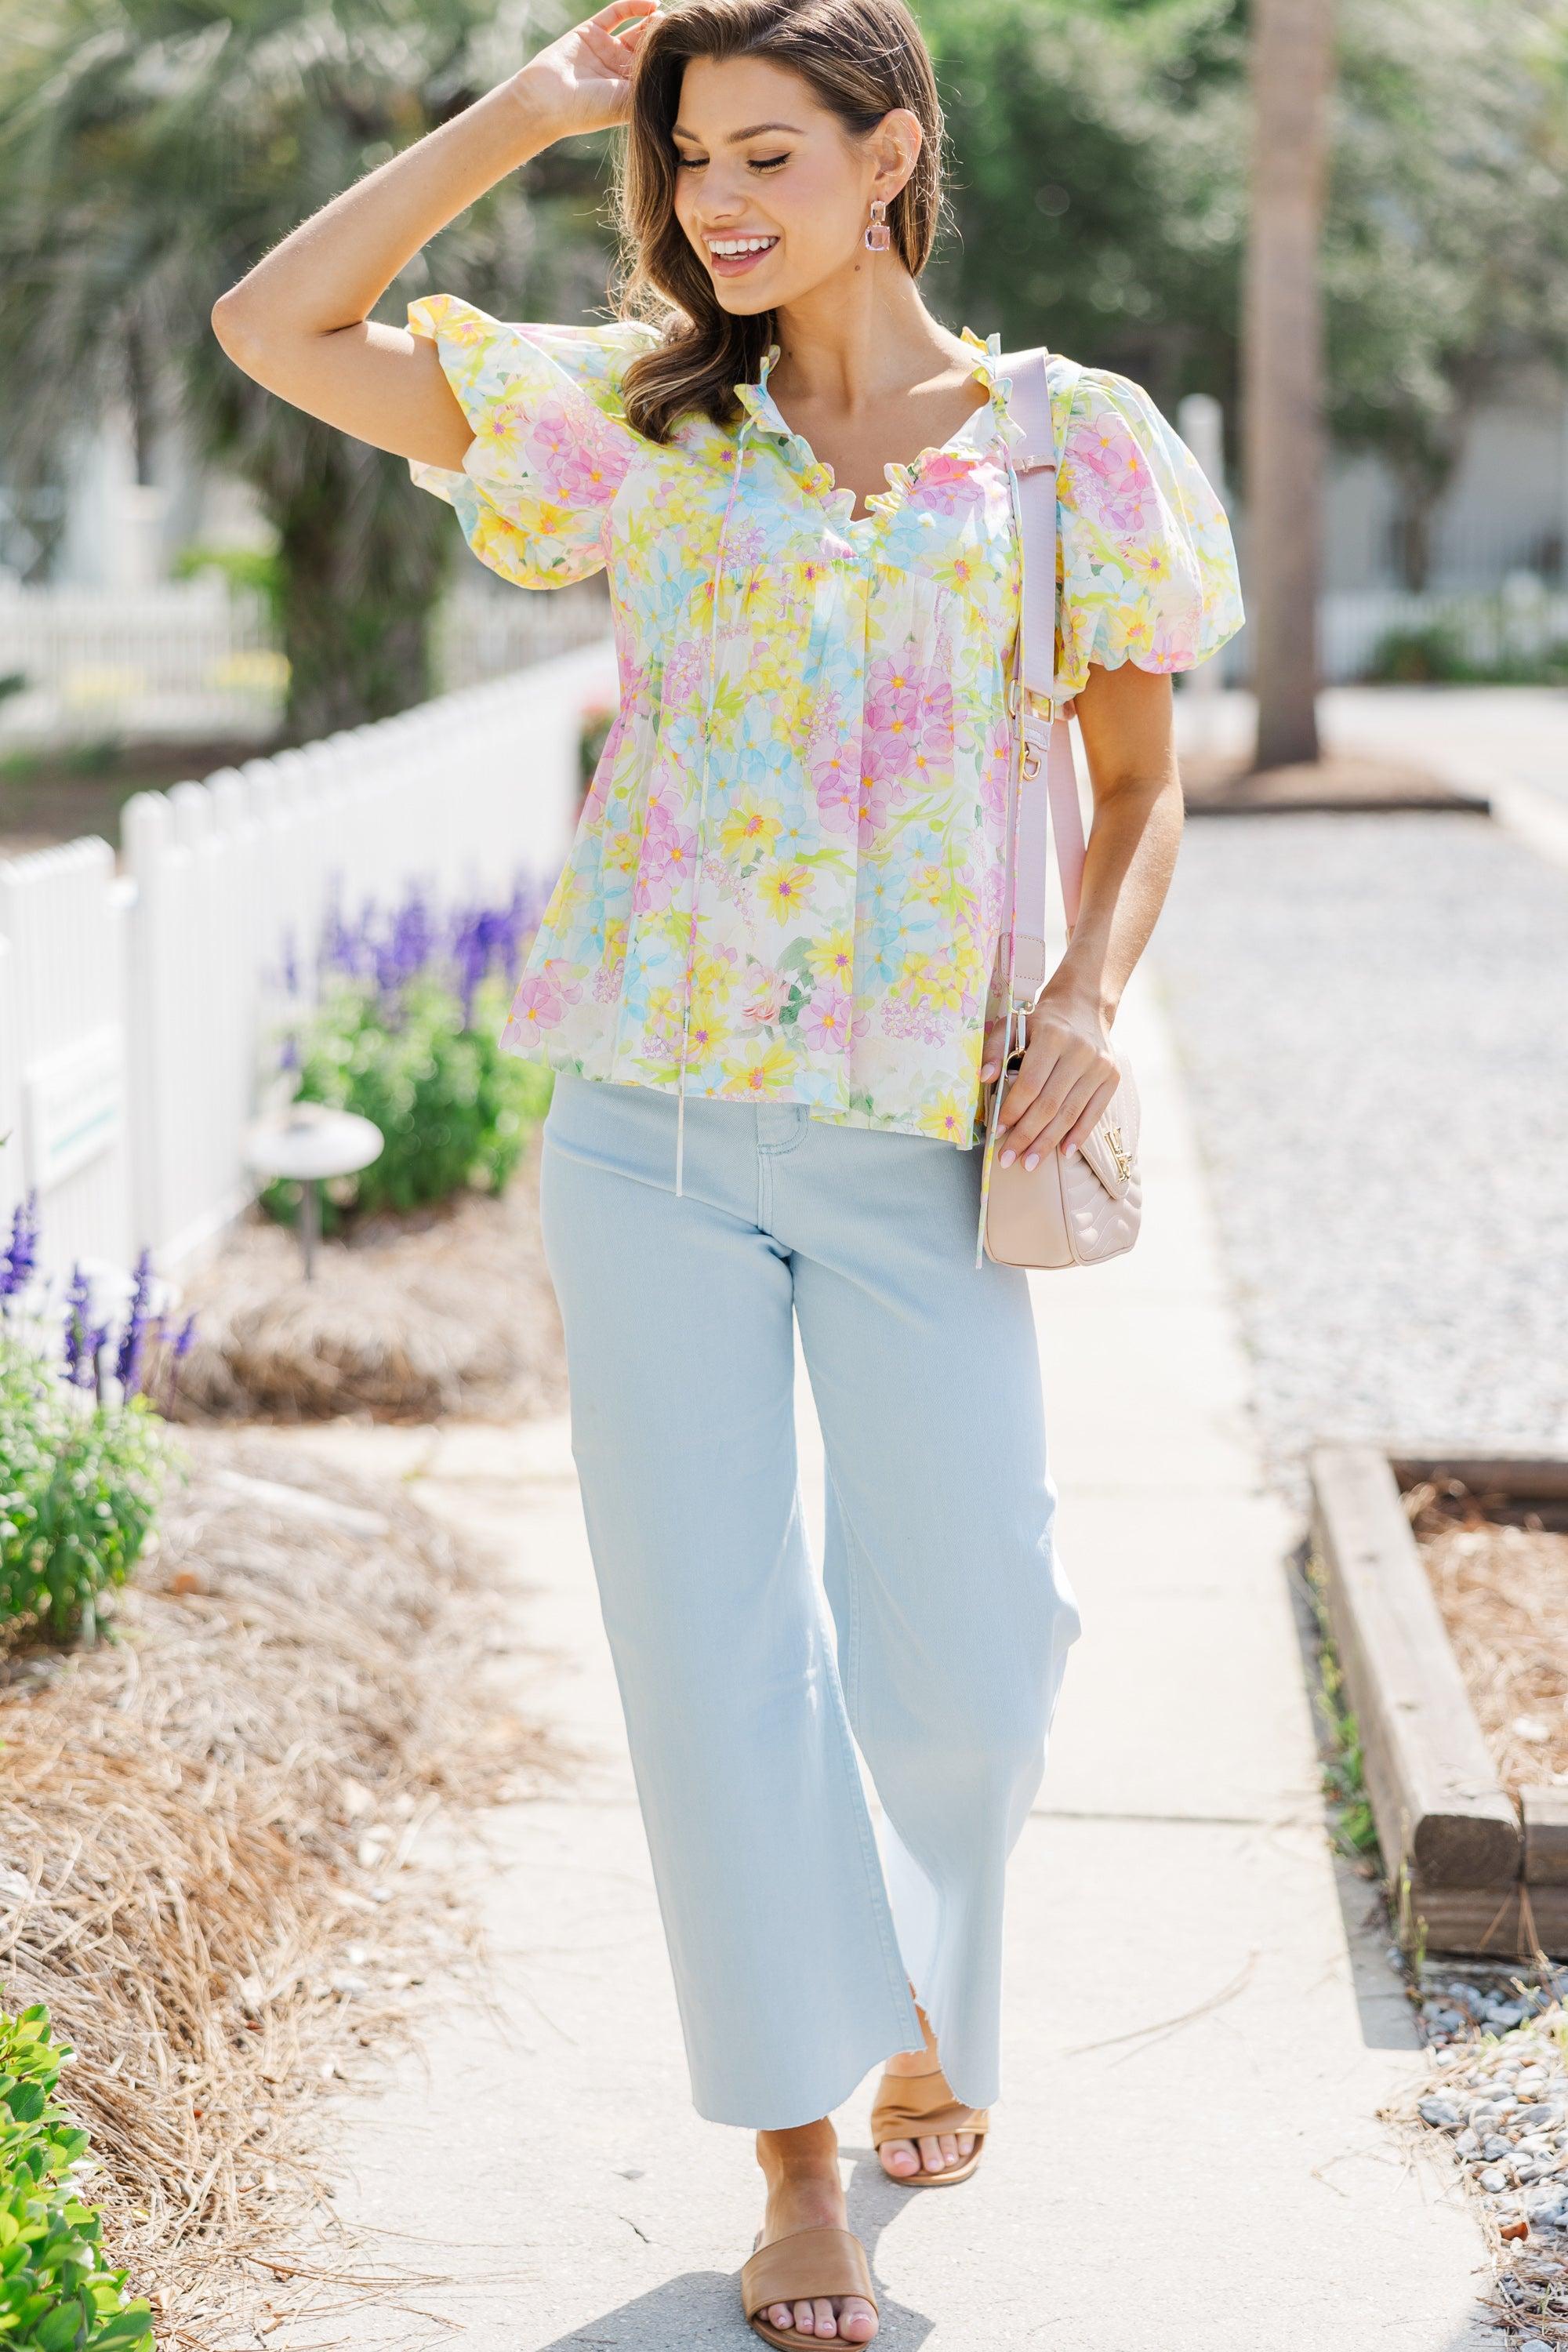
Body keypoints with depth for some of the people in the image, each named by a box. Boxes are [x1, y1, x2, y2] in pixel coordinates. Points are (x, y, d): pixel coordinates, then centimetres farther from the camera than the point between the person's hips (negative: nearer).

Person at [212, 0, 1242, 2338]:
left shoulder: (1069, 443, 3)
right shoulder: (647, 428, 6)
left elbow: (1140, 782, 10)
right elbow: (275, 328, 2)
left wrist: (1094, 992, -8)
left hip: (919, 1146, 0)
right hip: (652, 1121, 1)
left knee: (963, 1642, 3)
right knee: (718, 1642, 2)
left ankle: (921, 1997, 36)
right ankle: (798, 2159, 16)